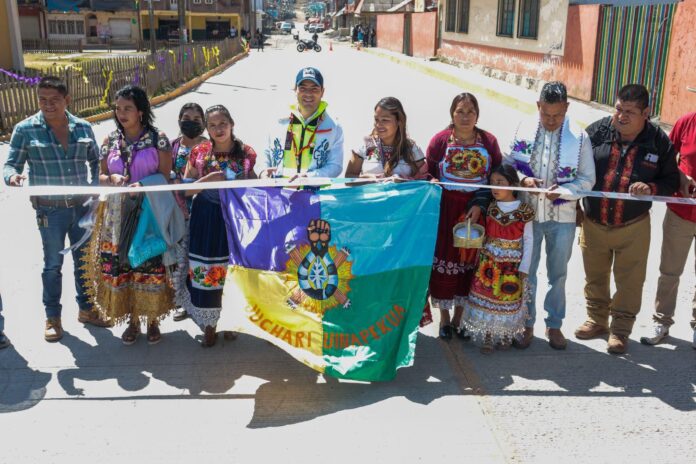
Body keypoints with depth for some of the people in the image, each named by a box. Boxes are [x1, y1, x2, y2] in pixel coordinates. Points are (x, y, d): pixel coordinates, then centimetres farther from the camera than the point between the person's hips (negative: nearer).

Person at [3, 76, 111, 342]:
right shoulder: (25, 130, -7)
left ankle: (86, 309, 33)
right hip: (50, 210, -3)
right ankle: (53, 317, 26)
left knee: (84, 260, 15)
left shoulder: (83, 127, 1)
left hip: (82, 206, 3)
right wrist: (12, 176, -26)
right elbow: (11, 164, -4)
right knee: (53, 264, 9)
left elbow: (95, 160, 15)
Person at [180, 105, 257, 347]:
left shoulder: (247, 153, 2)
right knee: (206, 271, 2)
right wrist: (210, 179, -13)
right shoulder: (199, 152, 3)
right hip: (206, 218, 0)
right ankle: (208, 325, 16)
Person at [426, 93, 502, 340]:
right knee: (444, 262, 3)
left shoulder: (489, 141, 1)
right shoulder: (440, 140, -3)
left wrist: (481, 204, -9)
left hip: (476, 211, 2)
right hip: (445, 210, -1)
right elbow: (426, 174, 2)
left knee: (468, 263, 8)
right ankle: (444, 318, 22)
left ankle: (459, 317, 26)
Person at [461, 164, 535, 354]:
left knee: (509, 300, 7)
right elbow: (483, 235, 6)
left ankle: (506, 334, 27)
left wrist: (524, 267, -7)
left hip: (512, 265, -2)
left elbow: (528, 240, -4)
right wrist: (481, 260, 0)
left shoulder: (524, 210, -6)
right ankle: (488, 336, 15)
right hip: (489, 263, 2)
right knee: (487, 297, 3)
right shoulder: (490, 208, 1)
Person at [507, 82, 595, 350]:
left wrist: (563, 191, -22)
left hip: (562, 217, 0)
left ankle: (554, 325, 32)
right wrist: (523, 178, -18)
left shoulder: (579, 137, -10)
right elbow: (508, 163, 2)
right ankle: (527, 324, 27)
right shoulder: (524, 130, -7)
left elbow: (587, 179, -6)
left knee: (558, 274, 14)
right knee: (526, 272, 11)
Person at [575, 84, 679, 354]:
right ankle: (597, 320, 38)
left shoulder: (659, 141, -8)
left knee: (629, 281, 8)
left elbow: (672, 180, 0)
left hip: (633, 227, -1)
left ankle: (620, 329, 26)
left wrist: (651, 188, -21)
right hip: (594, 223, 2)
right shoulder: (596, 131, -8)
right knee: (595, 276, 17)